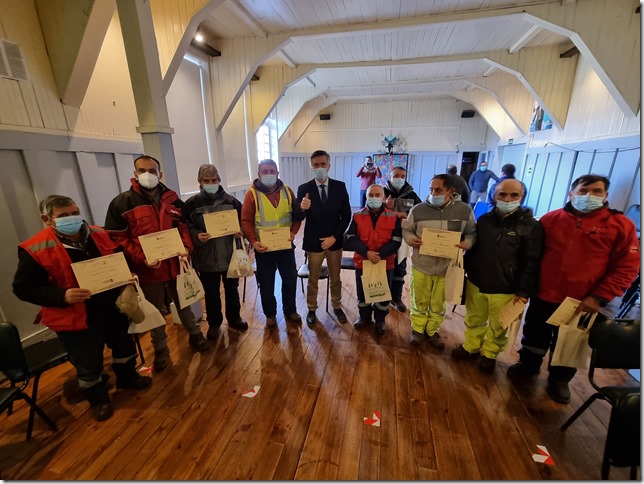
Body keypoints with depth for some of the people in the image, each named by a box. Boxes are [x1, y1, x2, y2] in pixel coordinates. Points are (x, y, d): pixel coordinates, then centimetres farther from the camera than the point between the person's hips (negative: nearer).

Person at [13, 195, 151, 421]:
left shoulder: (98, 235, -1)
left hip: (112, 308, 4)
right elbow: (23, 288, -11)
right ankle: (98, 399, 39)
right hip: (75, 318, -4)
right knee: (89, 365, 13)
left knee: (124, 345, 22)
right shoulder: (35, 249, -15)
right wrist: (62, 296, -26)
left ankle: (127, 377, 49)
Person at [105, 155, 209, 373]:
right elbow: (116, 238, -9)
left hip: (176, 263, 3)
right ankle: (160, 349, 34)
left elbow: (183, 226, 9)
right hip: (148, 269, -2)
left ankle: (194, 334, 40)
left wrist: (186, 248, -9)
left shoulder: (173, 199, 4)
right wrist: (141, 258, -21)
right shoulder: (121, 203, -7)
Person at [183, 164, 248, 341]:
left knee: (232, 289, 16)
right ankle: (214, 324, 33)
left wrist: (240, 232, -10)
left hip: (230, 254, 2)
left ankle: (234, 318, 37)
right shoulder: (192, 203, -4)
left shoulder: (231, 201, 1)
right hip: (206, 257, -1)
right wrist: (196, 236, -21)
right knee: (211, 293, 13)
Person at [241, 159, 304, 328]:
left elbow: (297, 214, 7)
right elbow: (246, 221, -9)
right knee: (266, 283, 10)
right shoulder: (252, 193, -8)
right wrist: (253, 241, -22)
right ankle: (270, 314, 31)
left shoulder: (286, 190, 1)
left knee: (290, 279, 12)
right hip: (264, 247, -2)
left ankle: (290, 311, 34)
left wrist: (293, 231, -9)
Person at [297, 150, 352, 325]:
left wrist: (334, 237, -12)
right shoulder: (304, 189, -8)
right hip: (313, 242, -1)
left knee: (335, 279, 18)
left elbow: (346, 215, -3)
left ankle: (337, 307, 39)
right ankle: (311, 310, 33)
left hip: (335, 241, 2)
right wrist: (302, 208, -33)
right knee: (312, 280, 14)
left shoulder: (340, 186, -4)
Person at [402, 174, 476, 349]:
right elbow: (406, 229, 4)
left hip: (447, 267, 1)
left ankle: (432, 331, 40)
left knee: (438, 304, 17)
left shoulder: (464, 210, -5)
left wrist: (467, 243, -16)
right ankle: (417, 329, 38)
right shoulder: (418, 210, -7)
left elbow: (472, 233, 5)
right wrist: (411, 238, -17)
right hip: (421, 265, 0)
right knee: (419, 301, 15)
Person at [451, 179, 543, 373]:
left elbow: (532, 263, -10)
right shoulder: (484, 219, 2)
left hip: (505, 290, -3)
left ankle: (489, 354, 38)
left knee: (498, 327, 16)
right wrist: (464, 272, 9)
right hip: (475, 284, 3)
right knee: (473, 320, 20)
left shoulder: (531, 226, -9)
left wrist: (524, 291, -11)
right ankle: (471, 347, 41)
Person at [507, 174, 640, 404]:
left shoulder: (621, 225, -5)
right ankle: (528, 365, 42)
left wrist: (599, 297, -12)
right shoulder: (551, 219, -3)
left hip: (582, 303, 0)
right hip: (543, 296, 1)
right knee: (534, 335, 18)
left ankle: (560, 379, 41)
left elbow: (626, 267, -5)